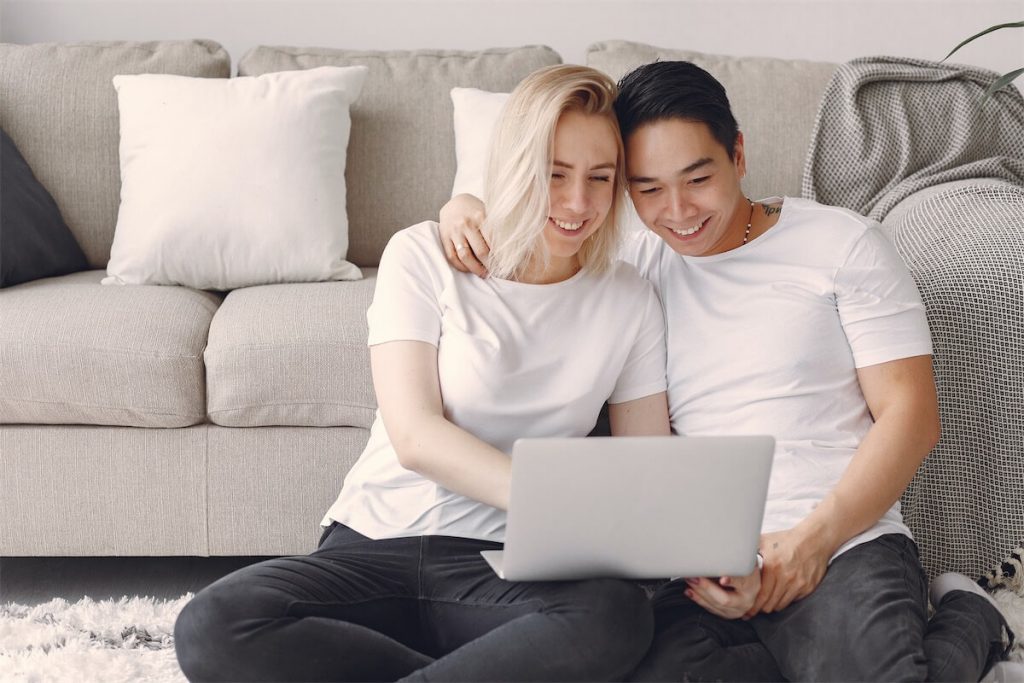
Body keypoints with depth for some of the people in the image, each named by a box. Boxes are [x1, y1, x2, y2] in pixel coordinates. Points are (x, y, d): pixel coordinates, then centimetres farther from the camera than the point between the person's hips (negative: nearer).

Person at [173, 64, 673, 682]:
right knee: (212, 628, -29)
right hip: (375, 547, 0)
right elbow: (414, 436, -11)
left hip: (504, 568, 0)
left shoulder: (629, 300, 8)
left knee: (618, 615, -35)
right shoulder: (423, 256, 0)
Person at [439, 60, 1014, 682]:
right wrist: (466, 207, 3)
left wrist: (814, 539, -11)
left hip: (848, 540, -2)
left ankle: (964, 621, 1)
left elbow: (910, 413, 1)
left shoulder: (843, 245, 6)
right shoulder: (634, 263, 15)